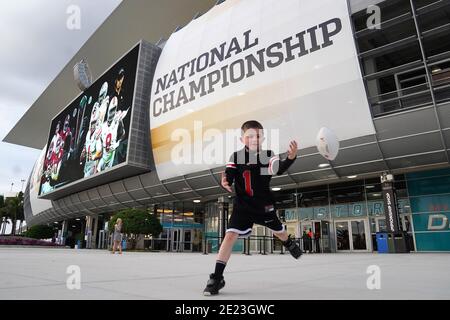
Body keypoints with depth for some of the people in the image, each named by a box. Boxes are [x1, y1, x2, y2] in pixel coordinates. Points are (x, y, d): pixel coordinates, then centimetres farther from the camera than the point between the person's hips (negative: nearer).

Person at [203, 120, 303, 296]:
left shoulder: (268, 155, -10)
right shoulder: (236, 156, -10)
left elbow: (279, 169, -28)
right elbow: (229, 175, -15)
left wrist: (290, 157, -49)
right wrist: (225, 182, -41)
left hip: (264, 204, 2)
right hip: (242, 205, -1)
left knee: (279, 231, 23)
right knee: (230, 235, -15)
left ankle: (289, 243, 62)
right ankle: (217, 277, -7)